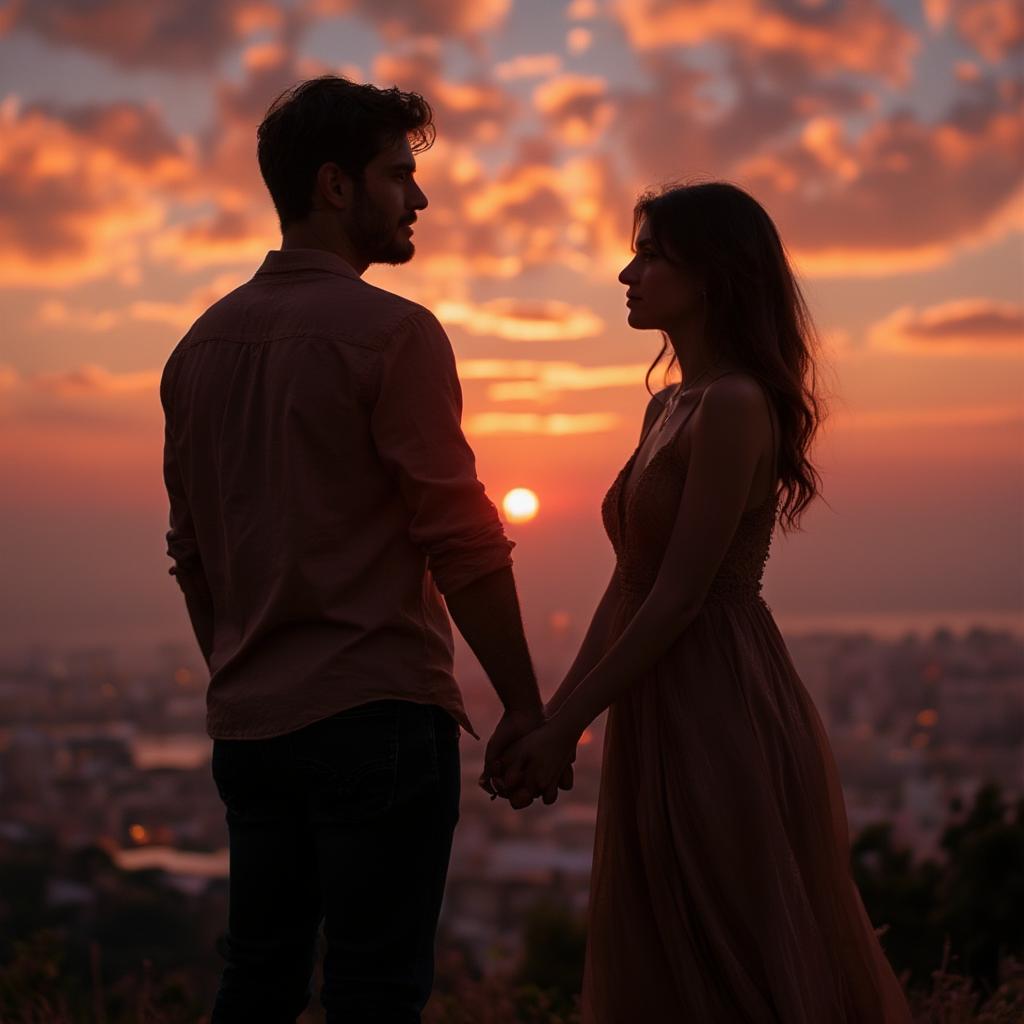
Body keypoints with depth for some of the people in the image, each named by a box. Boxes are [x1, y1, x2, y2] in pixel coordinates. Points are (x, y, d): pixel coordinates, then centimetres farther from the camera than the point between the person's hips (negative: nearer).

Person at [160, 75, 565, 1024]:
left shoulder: (202, 343, 11)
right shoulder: (392, 332, -10)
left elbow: (192, 552, 15)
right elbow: (460, 539, -13)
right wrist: (524, 706, -7)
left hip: (246, 724, 7)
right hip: (375, 713, -7)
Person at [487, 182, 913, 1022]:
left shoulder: (735, 405, -15)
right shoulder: (669, 409, 13)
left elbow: (680, 597, -18)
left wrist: (565, 730, -14)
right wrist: (553, 717, 8)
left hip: (722, 720, -9)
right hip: (665, 719, 9)